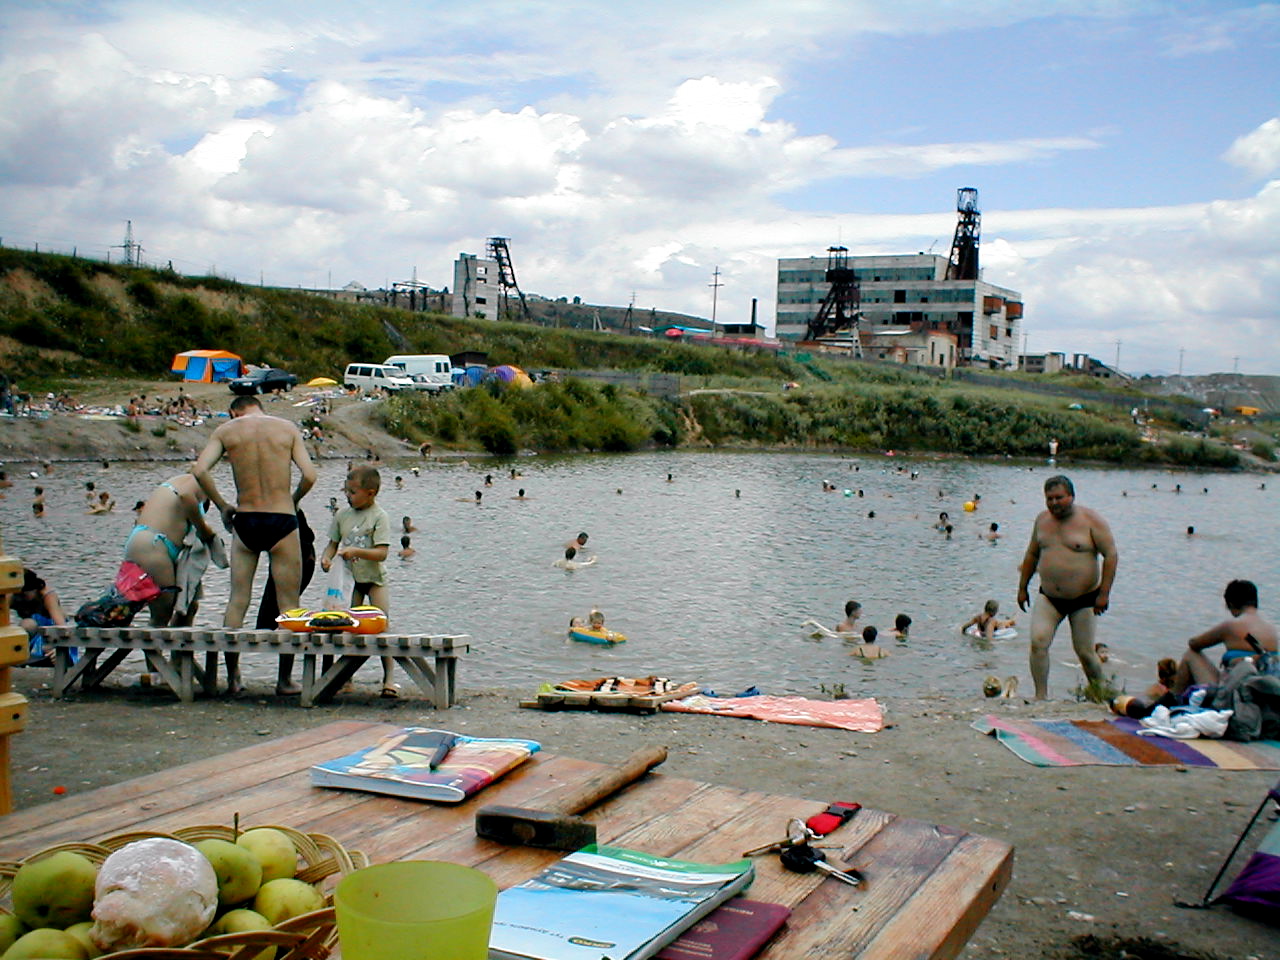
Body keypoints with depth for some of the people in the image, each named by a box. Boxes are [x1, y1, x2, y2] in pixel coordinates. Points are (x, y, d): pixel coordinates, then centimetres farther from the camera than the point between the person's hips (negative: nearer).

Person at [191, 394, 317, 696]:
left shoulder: (226, 430, 5)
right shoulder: (288, 428, 4)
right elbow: (309, 475, -5)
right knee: (288, 604, 6)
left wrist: (222, 506, 4)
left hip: (244, 521, 1)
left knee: (237, 600, 11)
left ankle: (232, 677, 11)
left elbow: (200, 470, -7)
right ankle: (284, 680, 8)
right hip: (282, 521, -1)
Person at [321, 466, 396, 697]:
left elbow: (381, 553, -19)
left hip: (374, 578, -4)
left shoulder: (379, 516, -12)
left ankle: (388, 679, -3)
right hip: (350, 578, 5)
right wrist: (327, 557, -11)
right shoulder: (342, 514, 3)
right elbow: (333, 543, 11)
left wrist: (356, 551, -32)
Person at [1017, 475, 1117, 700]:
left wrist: (1104, 593, -15)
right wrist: (1022, 587, 17)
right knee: (1038, 642, -15)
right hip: (1048, 598, 3)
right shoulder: (1042, 519, 6)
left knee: (1085, 652, 4)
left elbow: (1111, 555, -10)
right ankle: (1041, 696, -9)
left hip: (1083, 598, -3)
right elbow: (1031, 555, 17)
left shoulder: (1091, 520, -8)